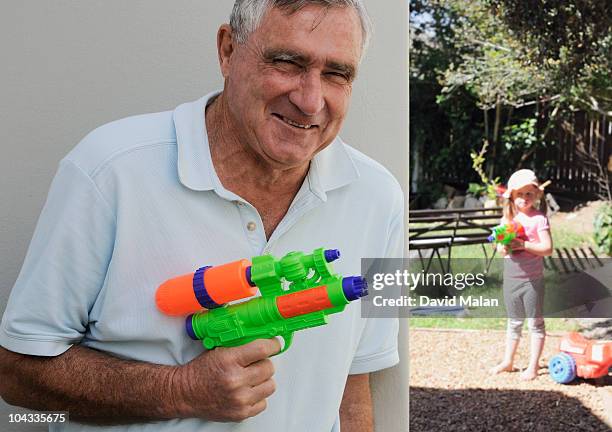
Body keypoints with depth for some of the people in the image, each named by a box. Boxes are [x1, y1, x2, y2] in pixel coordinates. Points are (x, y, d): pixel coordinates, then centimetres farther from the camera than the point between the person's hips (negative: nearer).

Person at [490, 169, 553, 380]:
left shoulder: (538, 219, -10)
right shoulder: (507, 219, 6)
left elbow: (547, 248, -17)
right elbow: (500, 246, 9)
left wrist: (523, 245, -25)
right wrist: (503, 247, -13)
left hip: (532, 279, -5)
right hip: (511, 278, 5)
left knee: (535, 323, 5)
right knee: (514, 323, 18)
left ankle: (533, 366, 12)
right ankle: (508, 362, 28)